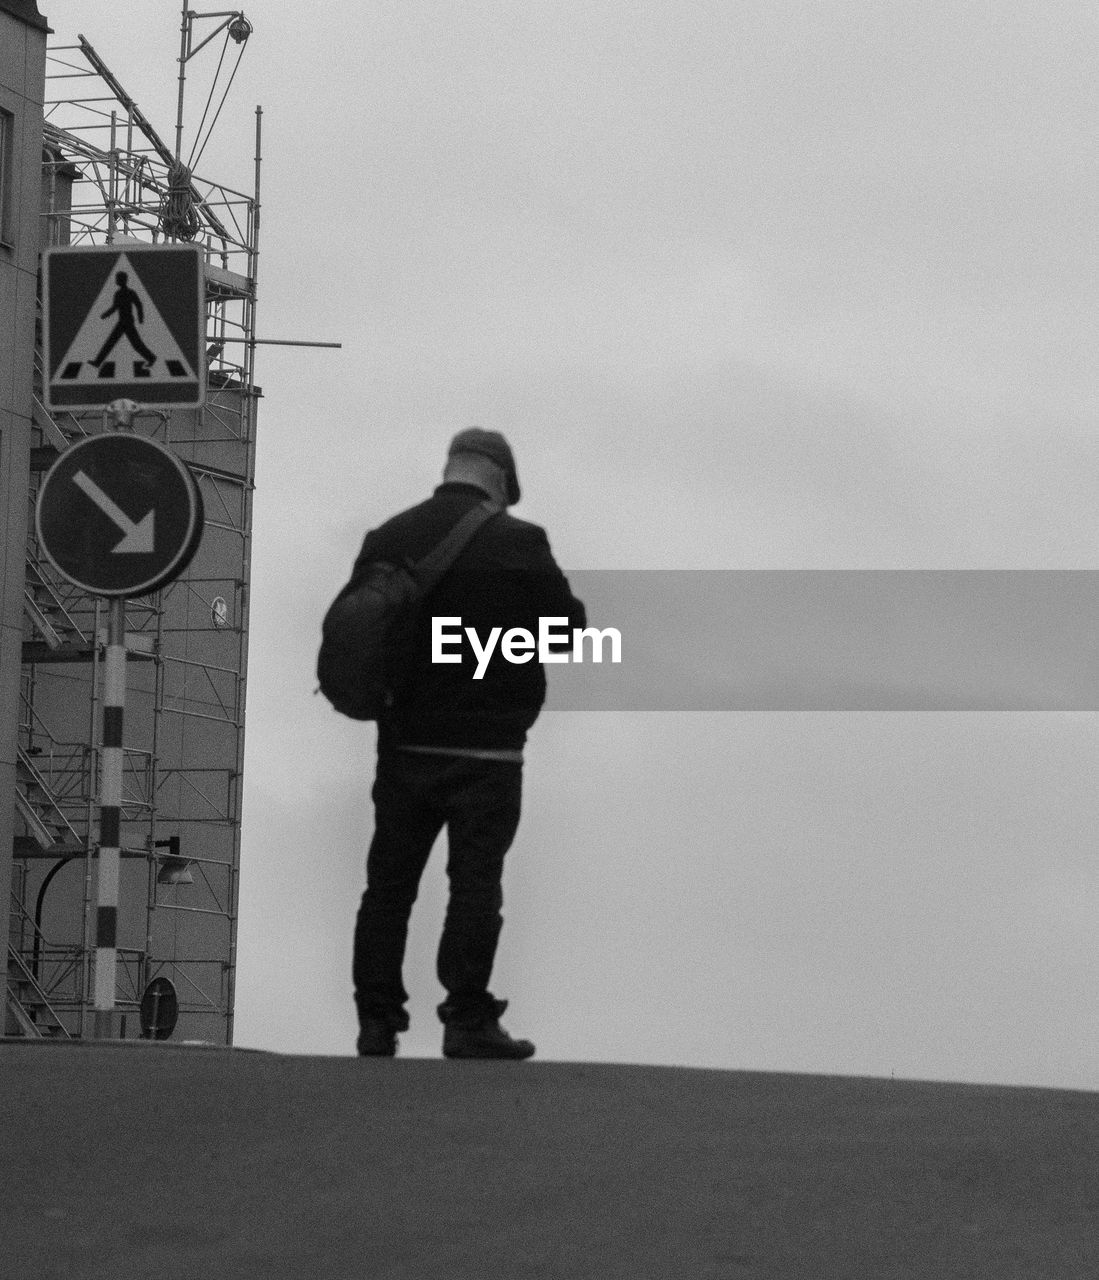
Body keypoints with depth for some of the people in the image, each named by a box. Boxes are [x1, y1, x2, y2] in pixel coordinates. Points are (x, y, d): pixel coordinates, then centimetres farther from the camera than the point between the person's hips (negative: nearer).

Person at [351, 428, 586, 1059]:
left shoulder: (387, 539, 4)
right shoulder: (518, 544, -10)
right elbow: (569, 625, -2)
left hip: (404, 742, 4)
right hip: (486, 747, -4)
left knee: (389, 884, 10)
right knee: (476, 884, 0)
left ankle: (378, 1021, 11)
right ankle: (468, 1020, -1)